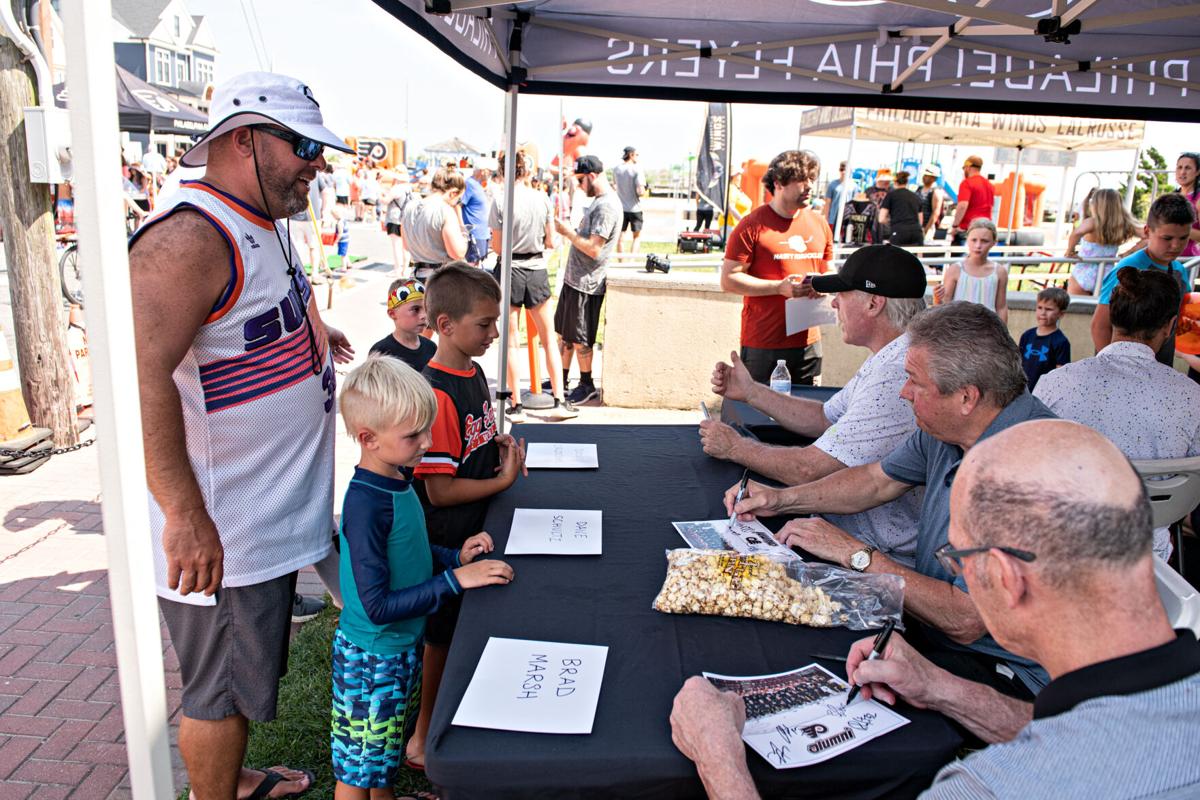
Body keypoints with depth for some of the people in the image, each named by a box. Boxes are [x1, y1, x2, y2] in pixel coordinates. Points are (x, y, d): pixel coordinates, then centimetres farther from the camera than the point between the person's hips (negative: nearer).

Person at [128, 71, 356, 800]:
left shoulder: (266, 224, 9)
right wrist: (184, 514, -34)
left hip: (274, 510, 10)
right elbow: (141, 377, -34)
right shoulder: (188, 240, -24)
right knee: (224, 688, 9)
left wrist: (310, 332, 21)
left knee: (250, 669, 26)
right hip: (217, 533, -10)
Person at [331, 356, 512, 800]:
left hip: (404, 645, 8)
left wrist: (455, 556, -2)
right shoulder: (365, 505, -30)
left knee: (388, 754, 29)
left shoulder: (397, 479, -3)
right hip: (371, 658, -8)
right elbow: (378, 606, -30)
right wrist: (456, 580, -28)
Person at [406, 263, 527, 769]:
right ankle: (425, 736, 29)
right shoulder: (436, 394, -26)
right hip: (446, 541, -9)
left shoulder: (474, 372, 4)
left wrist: (500, 443, -1)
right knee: (442, 634, 9)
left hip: (478, 529, 9)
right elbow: (441, 490, -26)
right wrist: (504, 480, -18)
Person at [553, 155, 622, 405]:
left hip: (586, 283, -10)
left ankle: (587, 386, 17)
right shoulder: (599, 201, 13)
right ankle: (561, 381, 29)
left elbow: (593, 249, -24)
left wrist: (567, 232, -15)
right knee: (564, 333, 17)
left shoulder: (607, 206, -19)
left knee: (579, 338, 2)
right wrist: (569, 231, 5)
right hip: (574, 278, 10)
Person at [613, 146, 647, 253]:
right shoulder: (637, 169, -15)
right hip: (634, 207, -4)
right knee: (636, 236, 11)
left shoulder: (616, 169, 0)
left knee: (620, 236, 13)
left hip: (621, 207, 4)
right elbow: (640, 192, -21)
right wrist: (644, 193, 0)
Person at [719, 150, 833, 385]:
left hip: (808, 342, 6)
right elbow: (729, 279, -10)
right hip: (762, 345, -5)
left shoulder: (819, 224, 11)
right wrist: (779, 287, -17)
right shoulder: (753, 225, -7)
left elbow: (827, 271, 24)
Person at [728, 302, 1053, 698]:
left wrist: (854, 553, -19)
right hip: (930, 624, 8)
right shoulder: (947, 428, -2)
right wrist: (782, 499, 5)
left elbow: (964, 621, -29)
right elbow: (879, 480, 16)